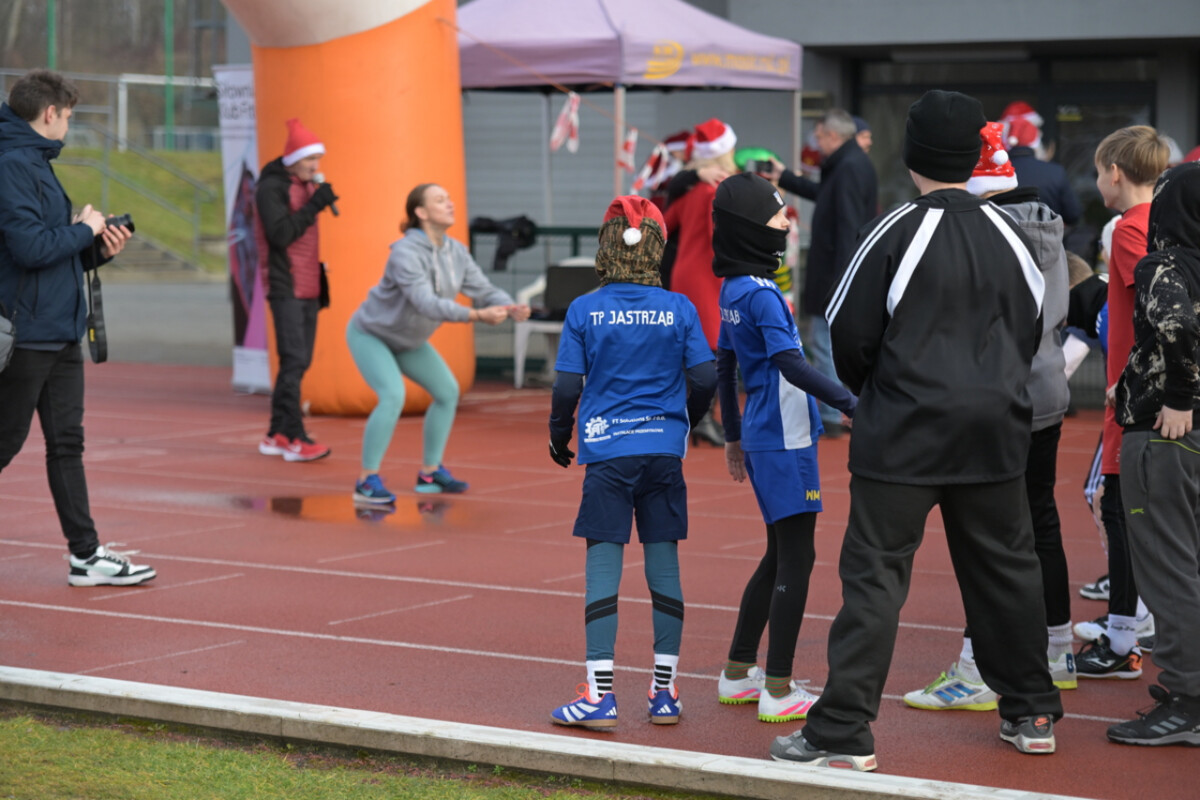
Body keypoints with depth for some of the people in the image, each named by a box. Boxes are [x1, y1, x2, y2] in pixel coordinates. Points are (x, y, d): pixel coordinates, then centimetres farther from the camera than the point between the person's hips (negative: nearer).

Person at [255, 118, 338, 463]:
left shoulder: (309, 186, 17)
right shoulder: (271, 188, -9)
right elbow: (280, 234, -21)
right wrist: (314, 205, -22)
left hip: (308, 288, 9)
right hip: (285, 288, -9)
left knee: (300, 362, 8)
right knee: (294, 360, -14)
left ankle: (276, 435, 14)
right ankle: (294, 438, -16)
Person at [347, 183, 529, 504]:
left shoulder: (456, 252, -9)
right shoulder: (405, 253, -33)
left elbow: (485, 290, -11)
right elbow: (426, 303, -43)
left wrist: (511, 308, -33)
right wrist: (478, 315, -52)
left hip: (407, 338, 8)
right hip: (370, 334, -8)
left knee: (447, 391, 6)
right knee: (393, 396, -26)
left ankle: (429, 473, 18)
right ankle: (367, 482, -18)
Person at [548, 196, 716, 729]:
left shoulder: (584, 311, -4)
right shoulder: (678, 309, -1)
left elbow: (567, 387, -5)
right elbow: (704, 379, -2)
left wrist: (559, 437, 11)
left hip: (607, 453, -2)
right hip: (664, 451, 2)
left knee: (603, 569, 1)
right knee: (664, 566, 8)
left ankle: (599, 695, -1)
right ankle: (665, 693, 13)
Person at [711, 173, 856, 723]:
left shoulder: (734, 290, 11)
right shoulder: (761, 292, -17)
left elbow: (725, 369, 19)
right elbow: (790, 363, -29)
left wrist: (733, 438, 26)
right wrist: (847, 403, -34)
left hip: (761, 438, 9)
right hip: (784, 440, -9)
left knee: (780, 555, 18)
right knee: (796, 558, -5)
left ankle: (738, 673, 24)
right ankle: (778, 691, -3)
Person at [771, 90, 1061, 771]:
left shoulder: (897, 232, -10)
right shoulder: (1008, 235, 5)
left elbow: (850, 334, -5)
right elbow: (1031, 328, 14)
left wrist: (869, 390, 14)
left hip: (905, 433, -5)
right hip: (996, 429, 5)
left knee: (875, 573, -4)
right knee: (1007, 565, 15)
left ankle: (844, 732, -7)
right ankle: (1033, 713, 26)